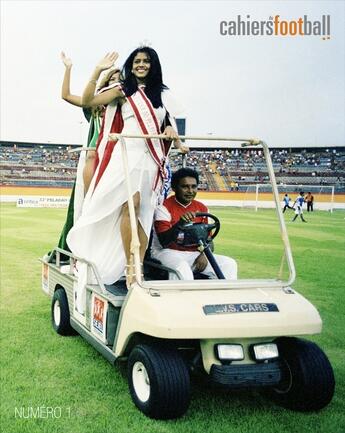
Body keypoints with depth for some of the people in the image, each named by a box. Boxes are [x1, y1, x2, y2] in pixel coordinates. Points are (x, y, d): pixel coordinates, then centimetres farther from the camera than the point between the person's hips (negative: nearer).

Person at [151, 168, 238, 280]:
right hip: (167, 252, -5)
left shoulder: (202, 208, 11)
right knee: (182, 268, -38)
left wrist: (204, 254, -8)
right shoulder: (164, 207, -7)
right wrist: (180, 223, -34)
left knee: (229, 263, -10)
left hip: (193, 254, 6)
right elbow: (164, 242, -18)